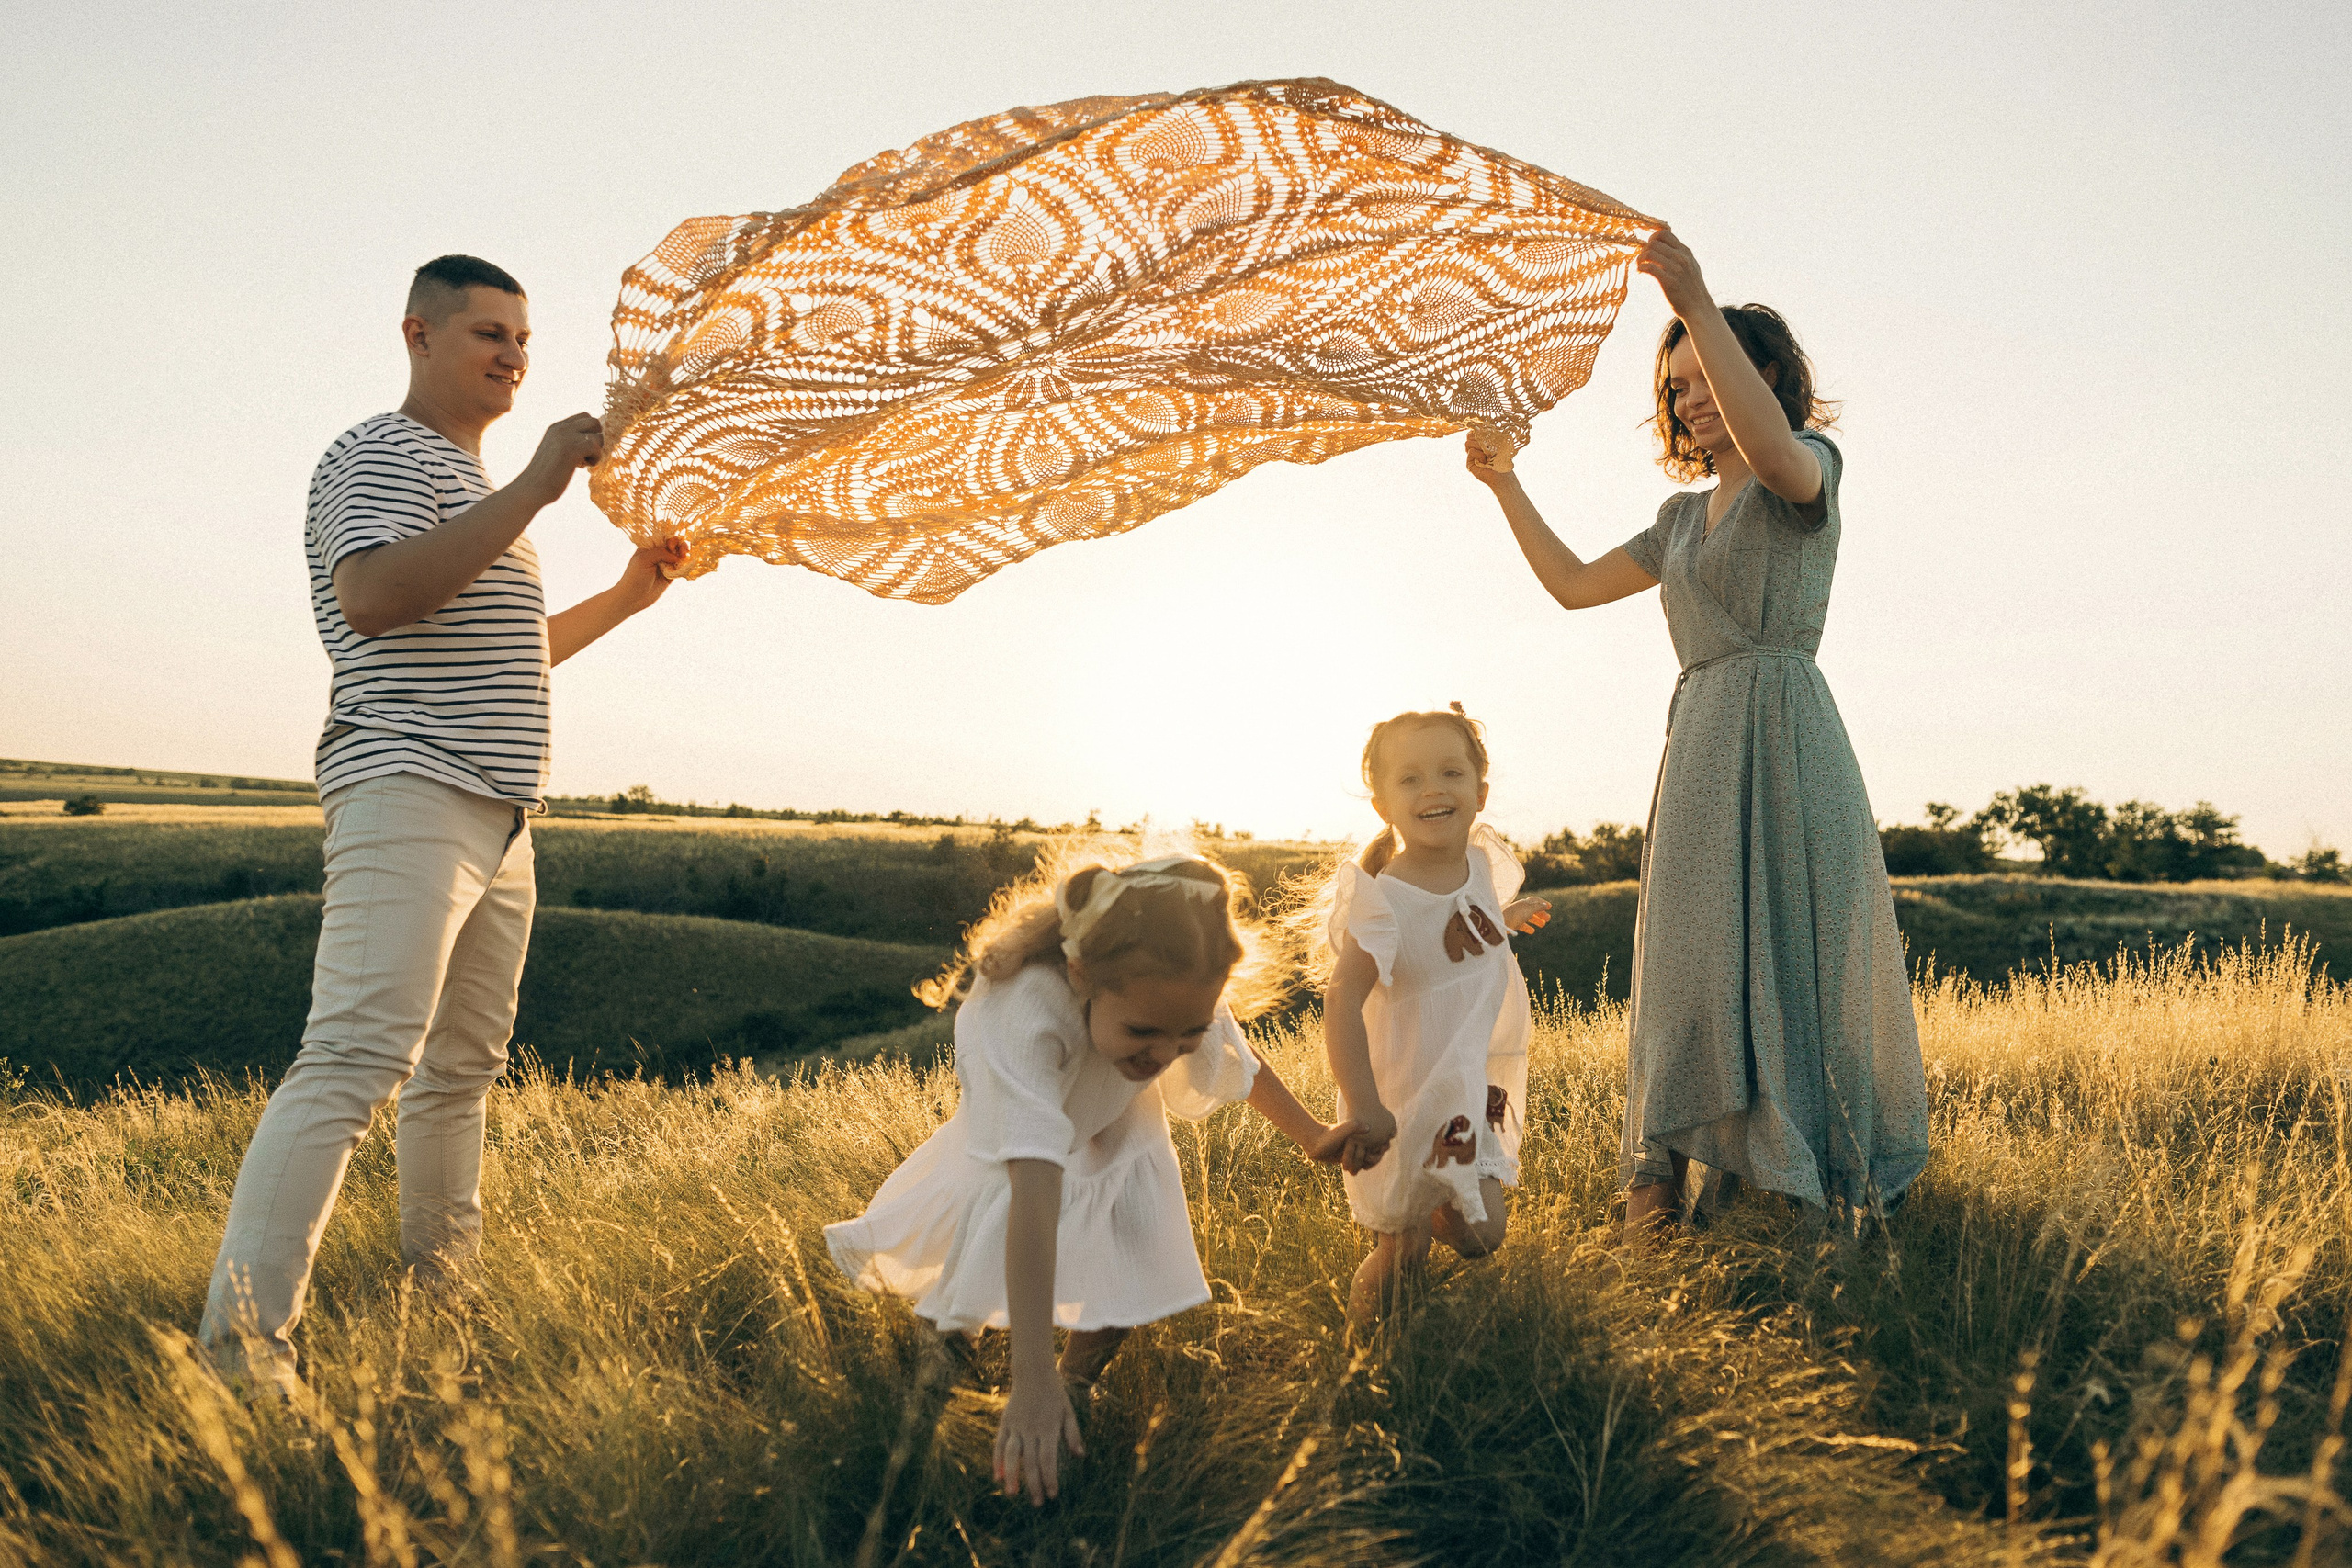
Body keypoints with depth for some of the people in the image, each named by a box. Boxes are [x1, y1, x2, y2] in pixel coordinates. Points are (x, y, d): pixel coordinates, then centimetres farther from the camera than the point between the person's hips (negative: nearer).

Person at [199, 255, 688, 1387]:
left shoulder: (474, 488, 27)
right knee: (357, 1060, -21)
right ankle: (241, 1344, -22)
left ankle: (439, 1285, 26)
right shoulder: (381, 457, -4)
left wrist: (627, 596, 29)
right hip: (409, 795, -10)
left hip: (497, 816, 10)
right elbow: (375, 600, -24)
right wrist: (534, 488, -23)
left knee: (462, 1066, 15)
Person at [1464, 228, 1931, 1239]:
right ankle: (1666, 1166, 2)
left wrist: (1696, 303, -28)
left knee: (1795, 945, -9)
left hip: (1781, 735, -6)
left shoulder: (1811, 468, 2)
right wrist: (1505, 484, 21)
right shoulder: (1684, 517, 23)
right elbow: (1574, 585, 24)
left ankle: (1843, 1178, -3)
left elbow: (1773, 448, -24)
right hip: (1698, 740, 6)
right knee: (1698, 949, 2)